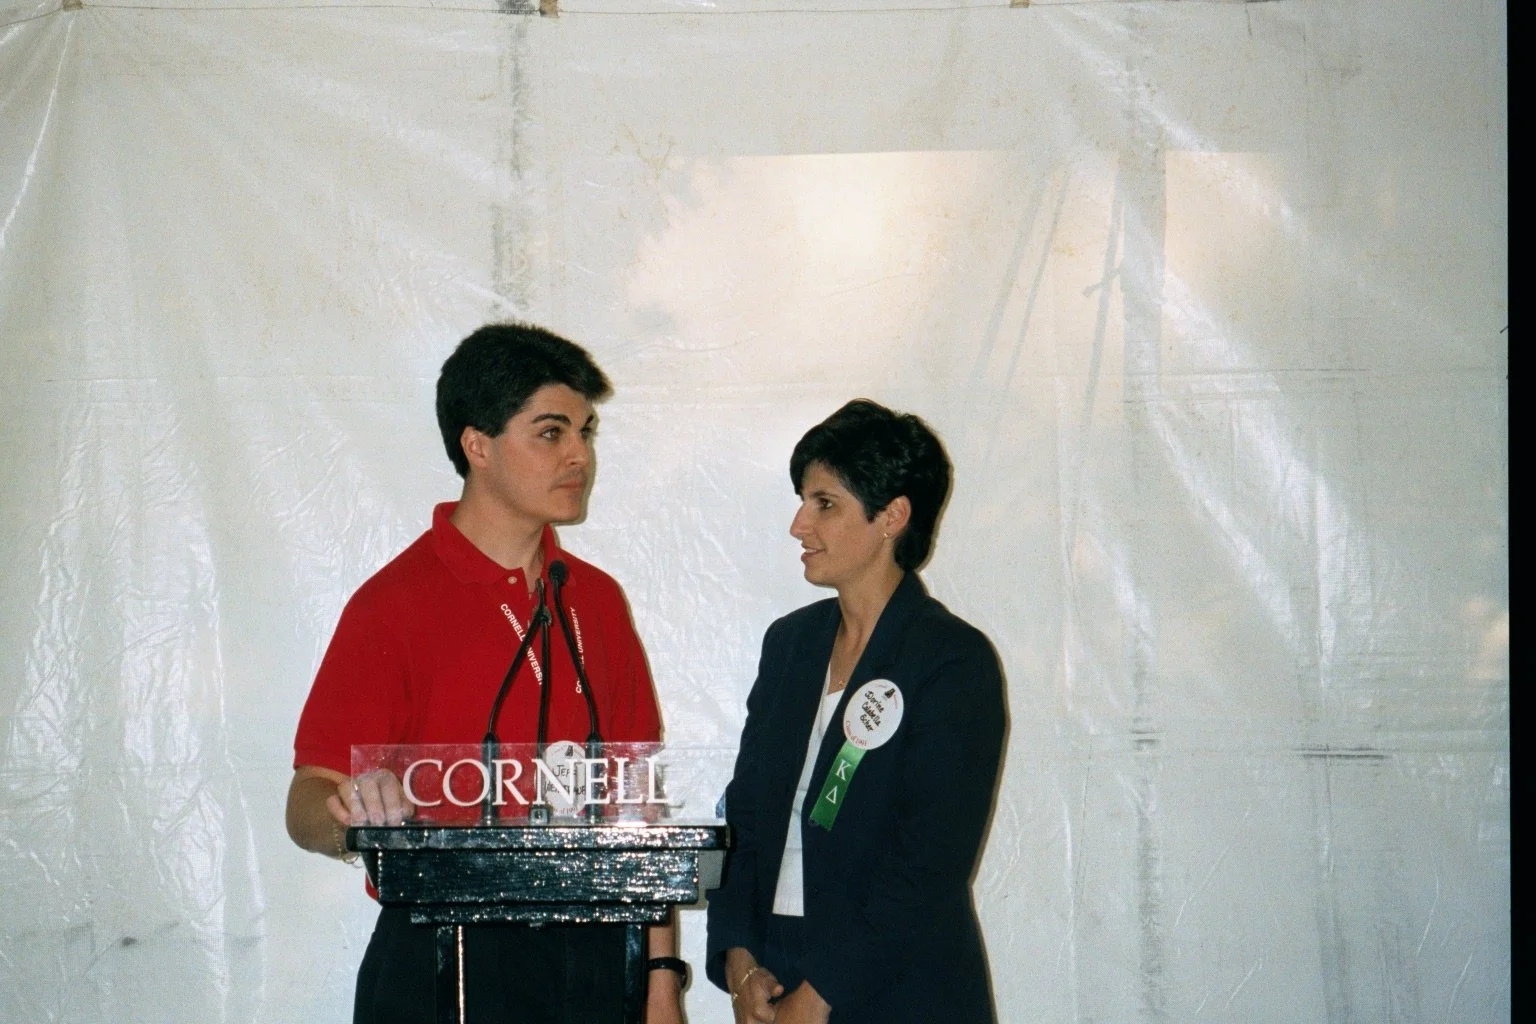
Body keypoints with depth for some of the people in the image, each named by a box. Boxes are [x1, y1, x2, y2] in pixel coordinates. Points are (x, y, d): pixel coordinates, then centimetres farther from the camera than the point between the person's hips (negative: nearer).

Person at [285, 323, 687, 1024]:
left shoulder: (597, 600, 12)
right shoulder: (393, 605, -5)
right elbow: (307, 805, -10)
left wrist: (660, 967, 5)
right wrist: (351, 811, -33)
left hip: (592, 959, 4)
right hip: (443, 964, -4)